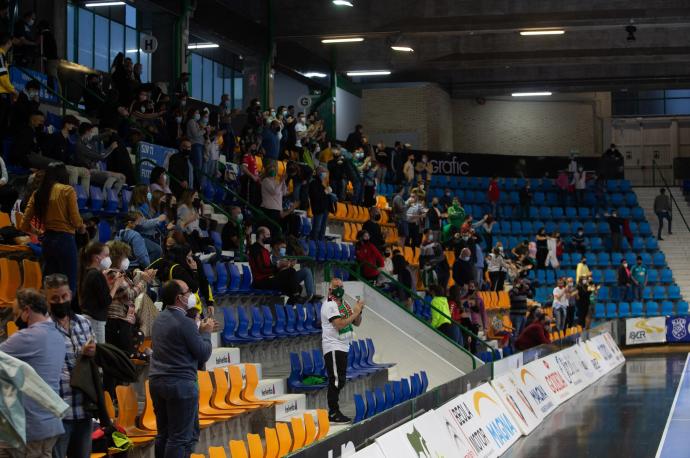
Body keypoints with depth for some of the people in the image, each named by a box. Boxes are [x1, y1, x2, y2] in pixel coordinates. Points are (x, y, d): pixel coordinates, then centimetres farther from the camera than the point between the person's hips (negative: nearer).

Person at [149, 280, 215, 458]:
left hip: (157, 381, 8)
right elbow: (203, 354, -10)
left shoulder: (159, 319, 10)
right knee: (180, 437, -3)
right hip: (180, 384, -8)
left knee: (163, 434, 14)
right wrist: (206, 333, 5)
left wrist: (200, 330, 19)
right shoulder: (185, 323, -16)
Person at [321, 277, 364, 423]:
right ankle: (333, 413, -8)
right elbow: (339, 324, -23)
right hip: (333, 347, -9)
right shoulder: (329, 305, -12)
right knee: (336, 380, -11)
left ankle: (334, 412, 17)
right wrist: (355, 312, -18)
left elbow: (357, 323, 14)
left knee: (340, 381, 12)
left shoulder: (345, 304, 15)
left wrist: (359, 311, -4)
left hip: (343, 347, 9)